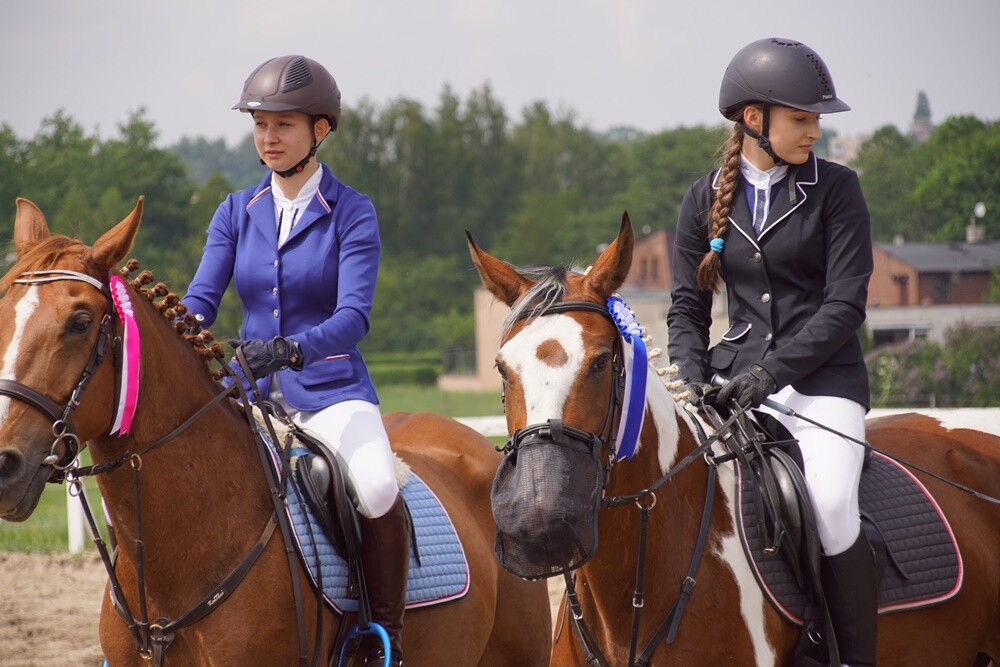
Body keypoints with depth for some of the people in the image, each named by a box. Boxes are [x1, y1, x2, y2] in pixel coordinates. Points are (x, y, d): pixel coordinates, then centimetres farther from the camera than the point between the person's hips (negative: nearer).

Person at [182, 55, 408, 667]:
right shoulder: (237, 213, 9)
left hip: (331, 391, -4)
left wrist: (287, 348, -35)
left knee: (378, 491, -32)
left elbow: (353, 316, -16)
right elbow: (200, 301, 1)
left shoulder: (351, 213, -4)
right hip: (250, 391, 5)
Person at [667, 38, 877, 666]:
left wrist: (771, 372, -17)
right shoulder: (705, 199, 9)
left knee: (830, 502, -29)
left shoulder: (835, 189, -1)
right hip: (735, 376, 4)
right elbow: (687, 306, 12)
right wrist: (694, 377, -7)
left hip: (821, 378, -3)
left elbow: (844, 305, -7)